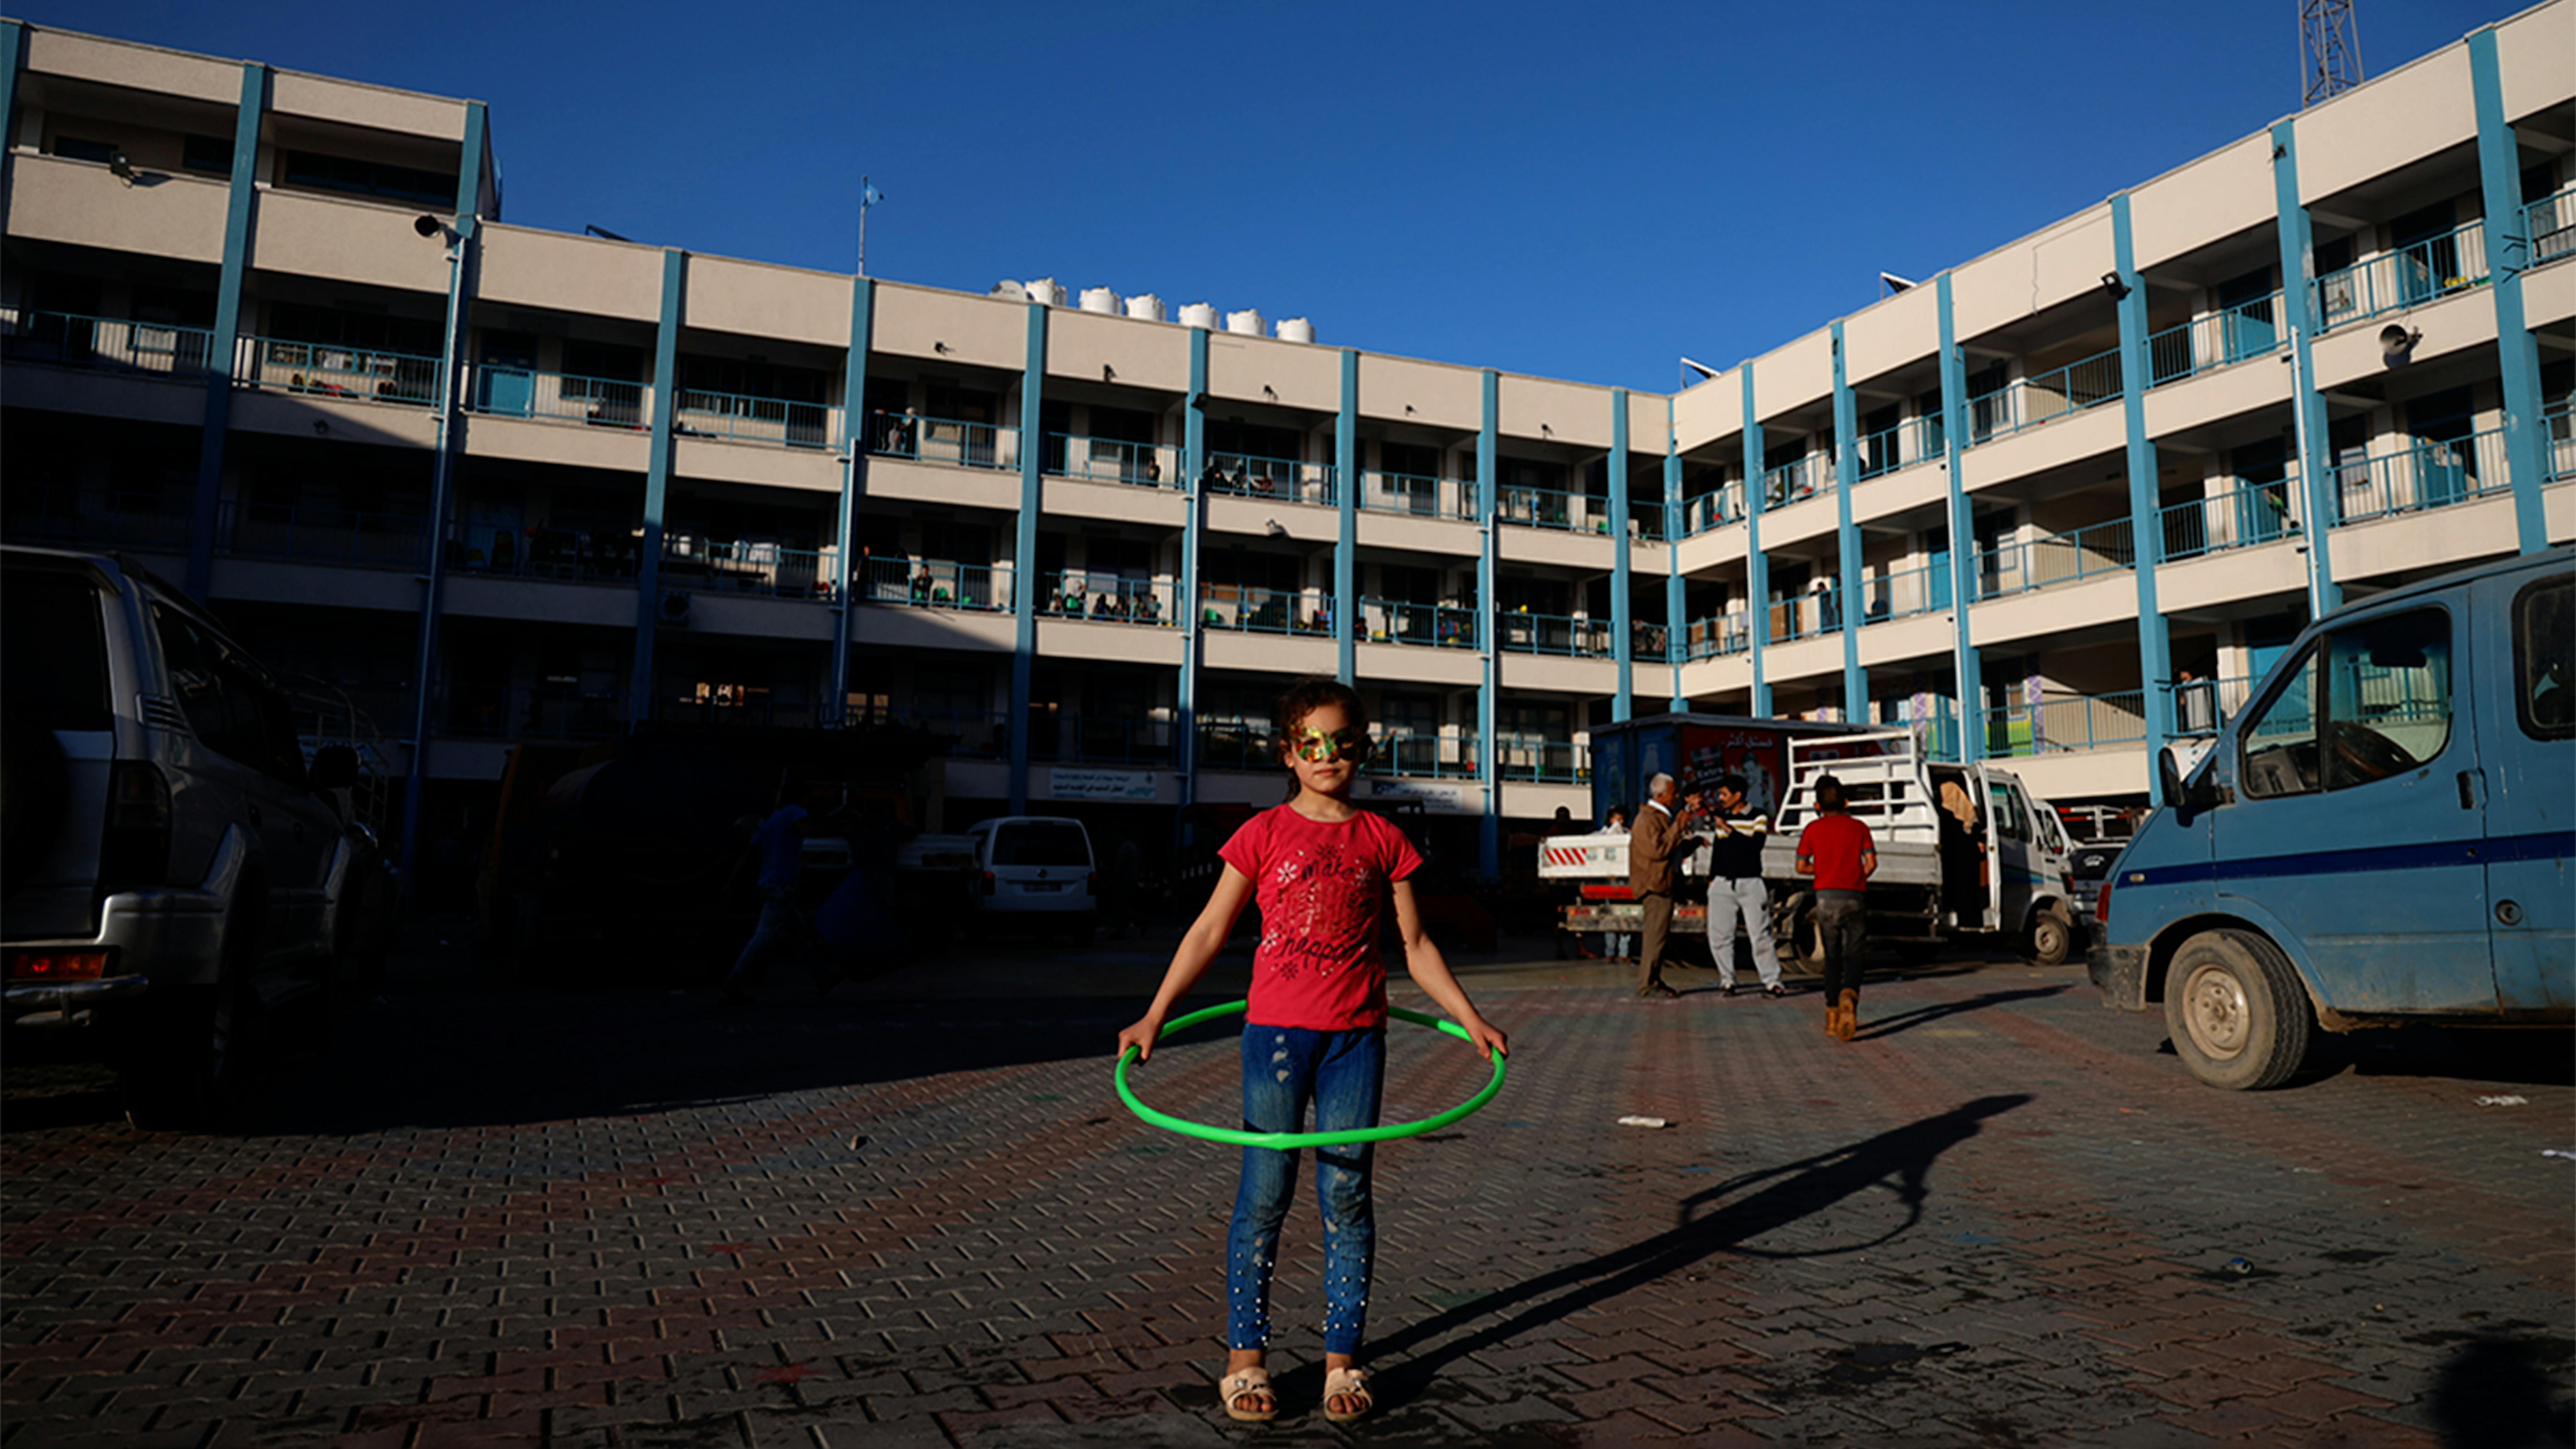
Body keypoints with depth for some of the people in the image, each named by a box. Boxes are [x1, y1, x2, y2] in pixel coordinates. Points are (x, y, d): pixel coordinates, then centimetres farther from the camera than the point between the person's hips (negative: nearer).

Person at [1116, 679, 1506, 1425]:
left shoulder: (1381, 839, 5)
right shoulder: (1265, 833, 1)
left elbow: (1415, 944, 11)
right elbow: (1210, 930, 4)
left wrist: (1471, 1019, 7)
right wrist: (1155, 1016, 1)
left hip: (1356, 1035, 1)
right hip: (1277, 1029, -1)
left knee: (1346, 1195, 5)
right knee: (1265, 1193, 3)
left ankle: (1341, 1358, 19)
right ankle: (1245, 1355, 18)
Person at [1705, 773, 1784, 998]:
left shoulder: (1758, 818, -1)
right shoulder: (1720, 816, 13)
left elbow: (1755, 846, -16)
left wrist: (1730, 830, -17)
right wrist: (1711, 877, 20)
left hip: (1750, 883, -4)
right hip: (1722, 884, 4)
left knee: (1760, 934, -6)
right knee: (1719, 935, 0)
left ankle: (1772, 982, 1)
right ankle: (1727, 981, 9)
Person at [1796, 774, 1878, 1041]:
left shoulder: (1813, 829, 5)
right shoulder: (1858, 827, 6)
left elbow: (1802, 867, 4)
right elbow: (1871, 863, -2)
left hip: (1826, 896, 1)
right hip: (1854, 897, 0)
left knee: (1832, 958, 12)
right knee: (1852, 957, 3)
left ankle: (1833, 1016, 10)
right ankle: (1849, 996, -27)